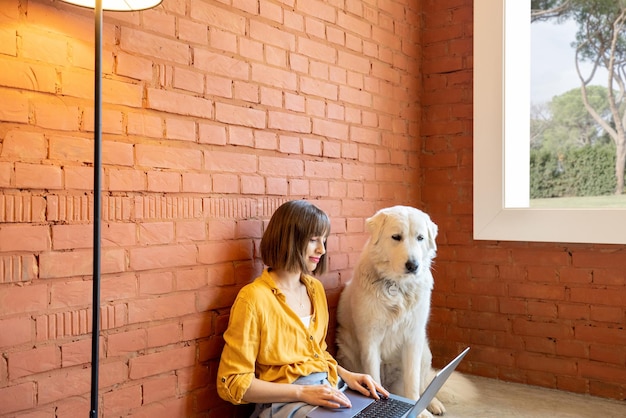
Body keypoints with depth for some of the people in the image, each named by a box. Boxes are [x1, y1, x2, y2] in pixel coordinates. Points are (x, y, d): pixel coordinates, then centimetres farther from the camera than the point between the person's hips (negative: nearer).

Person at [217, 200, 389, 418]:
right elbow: (232, 383, -13)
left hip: (331, 389, 7)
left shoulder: (315, 288, 8)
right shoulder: (254, 298, -14)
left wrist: (345, 374, 2)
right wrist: (301, 392, -19)